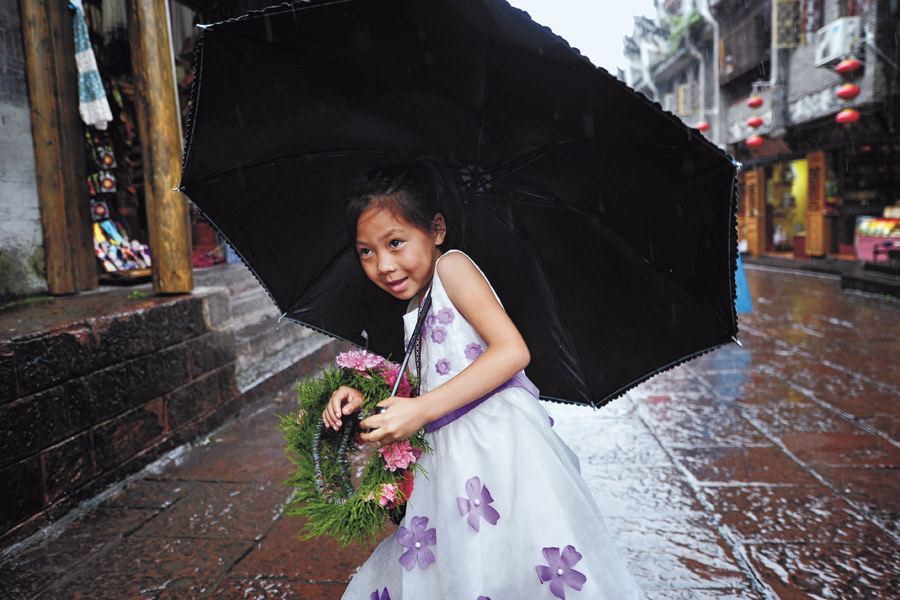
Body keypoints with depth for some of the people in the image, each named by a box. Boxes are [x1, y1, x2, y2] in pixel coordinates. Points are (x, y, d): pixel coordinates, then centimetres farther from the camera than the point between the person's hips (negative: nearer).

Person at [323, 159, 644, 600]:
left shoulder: (453, 266, -6)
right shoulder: (415, 310, 17)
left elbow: (512, 351, -19)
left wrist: (421, 409, -20)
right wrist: (367, 399, 4)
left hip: (498, 441, -8)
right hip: (449, 457, 8)